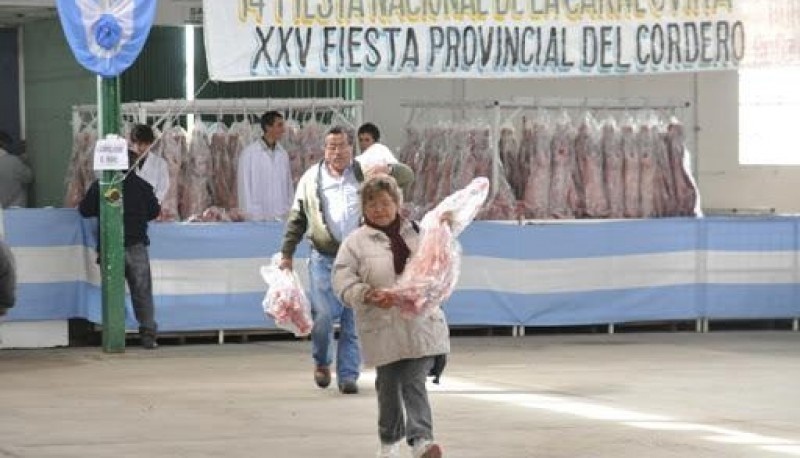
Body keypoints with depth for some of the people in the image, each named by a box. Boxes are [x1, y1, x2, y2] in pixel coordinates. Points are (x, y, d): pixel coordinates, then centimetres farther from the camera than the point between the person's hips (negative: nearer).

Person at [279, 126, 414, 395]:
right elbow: (297, 219, 12)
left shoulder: (365, 174, 8)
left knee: (353, 321, 2)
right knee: (323, 315, -9)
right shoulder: (311, 179, 7)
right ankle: (322, 362, 18)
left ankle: (348, 375, 10)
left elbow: (408, 176, 7)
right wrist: (286, 254, 9)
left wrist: (389, 169, -15)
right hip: (324, 258, -1)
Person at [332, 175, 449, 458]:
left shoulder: (416, 233, 10)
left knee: (415, 381, -10)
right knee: (389, 385, 9)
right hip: (383, 328, -1)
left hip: (421, 324, 1)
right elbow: (343, 283, -9)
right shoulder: (355, 242, -1)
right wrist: (370, 295, -24)